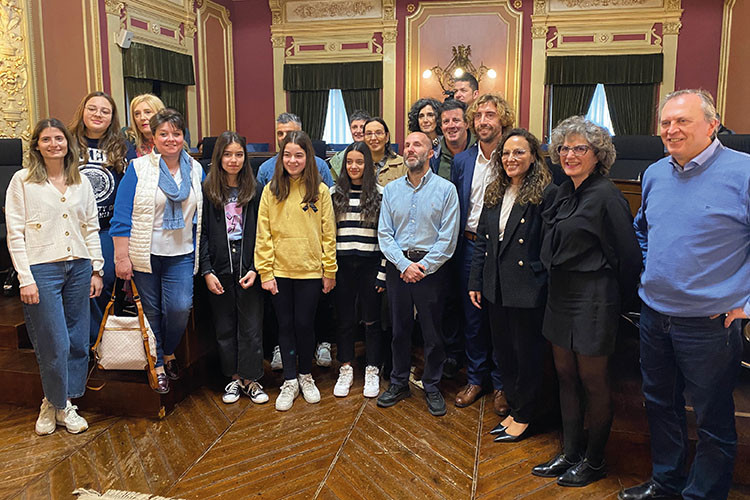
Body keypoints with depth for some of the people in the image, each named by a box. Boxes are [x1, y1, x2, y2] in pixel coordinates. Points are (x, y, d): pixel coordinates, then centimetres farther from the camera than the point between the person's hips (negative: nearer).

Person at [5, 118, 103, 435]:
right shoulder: (22, 180, 0)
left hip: (78, 267, 4)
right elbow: (15, 233, -4)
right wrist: (25, 279, -10)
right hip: (42, 269, -4)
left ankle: (64, 404, 24)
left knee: (78, 342, 6)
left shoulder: (81, 181, 11)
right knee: (55, 345, -2)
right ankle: (54, 404, 21)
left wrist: (96, 269, 7)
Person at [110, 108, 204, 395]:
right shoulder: (139, 168, -3)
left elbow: (200, 214, 14)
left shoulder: (195, 170, 8)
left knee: (180, 307, -11)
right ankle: (157, 365, 24)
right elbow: (122, 215, -6)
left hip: (181, 255, 2)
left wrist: (199, 253, 11)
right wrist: (121, 256, -11)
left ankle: (169, 353, 18)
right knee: (151, 311, 6)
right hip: (145, 254, -2)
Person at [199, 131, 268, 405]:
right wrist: (207, 271, -7)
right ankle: (234, 378, 23)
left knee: (251, 326, 3)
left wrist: (255, 269, -8)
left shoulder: (255, 190, 4)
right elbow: (202, 233, 0)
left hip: (248, 269, 0)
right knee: (225, 327, 9)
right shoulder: (207, 190, 2)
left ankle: (251, 379, 16)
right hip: (219, 269, 0)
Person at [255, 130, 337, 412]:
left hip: (310, 271, -1)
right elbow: (263, 234, 0)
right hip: (279, 271, 1)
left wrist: (330, 271, -1)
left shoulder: (320, 191, -1)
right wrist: (265, 272, -5)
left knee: (304, 324, 6)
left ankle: (306, 376, 28)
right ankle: (290, 381, 23)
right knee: (285, 326, 9)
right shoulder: (271, 190, 1)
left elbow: (328, 234, 1)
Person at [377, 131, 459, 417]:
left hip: (430, 268, -3)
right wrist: (404, 264, -10)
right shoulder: (391, 190, 7)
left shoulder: (445, 189, -2)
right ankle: (399, 383, 26)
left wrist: (423, 267, -12)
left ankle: (432, 387, 20)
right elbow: (384, 233, 2)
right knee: (399, 329, 12)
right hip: (398, 267, 3)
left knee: (433, 331, 4)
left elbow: (448, 237, -7)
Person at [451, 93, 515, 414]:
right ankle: (475, 379, 27)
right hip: (470, 246, 4)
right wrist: (457, 242, 5)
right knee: (472, 316, 11)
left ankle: (501, 384, 22)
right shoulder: (461, 161, 8)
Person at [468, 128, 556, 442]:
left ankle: (523, 416, 26)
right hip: (496, 288, 7)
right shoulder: (494, 193, 10)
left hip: (528, 290, -6)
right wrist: (476, 282, 10)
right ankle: (514, 408, 33)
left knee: (527, 354, 9)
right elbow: (482, 240, 13)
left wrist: (550, 289, -15)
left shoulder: (546, 193, -11)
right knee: (503, 353, 16)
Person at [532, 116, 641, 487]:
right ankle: (570, 453, 28)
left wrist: (622, 300, -3)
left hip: (593, 301, -8)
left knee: (593, 381, 7)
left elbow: (627, 255, -12)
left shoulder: (605, 196, -16)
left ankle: (594, 461, 25)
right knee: (565, 376, 14)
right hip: (561, 296, 8)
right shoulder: (565, 192, 9)